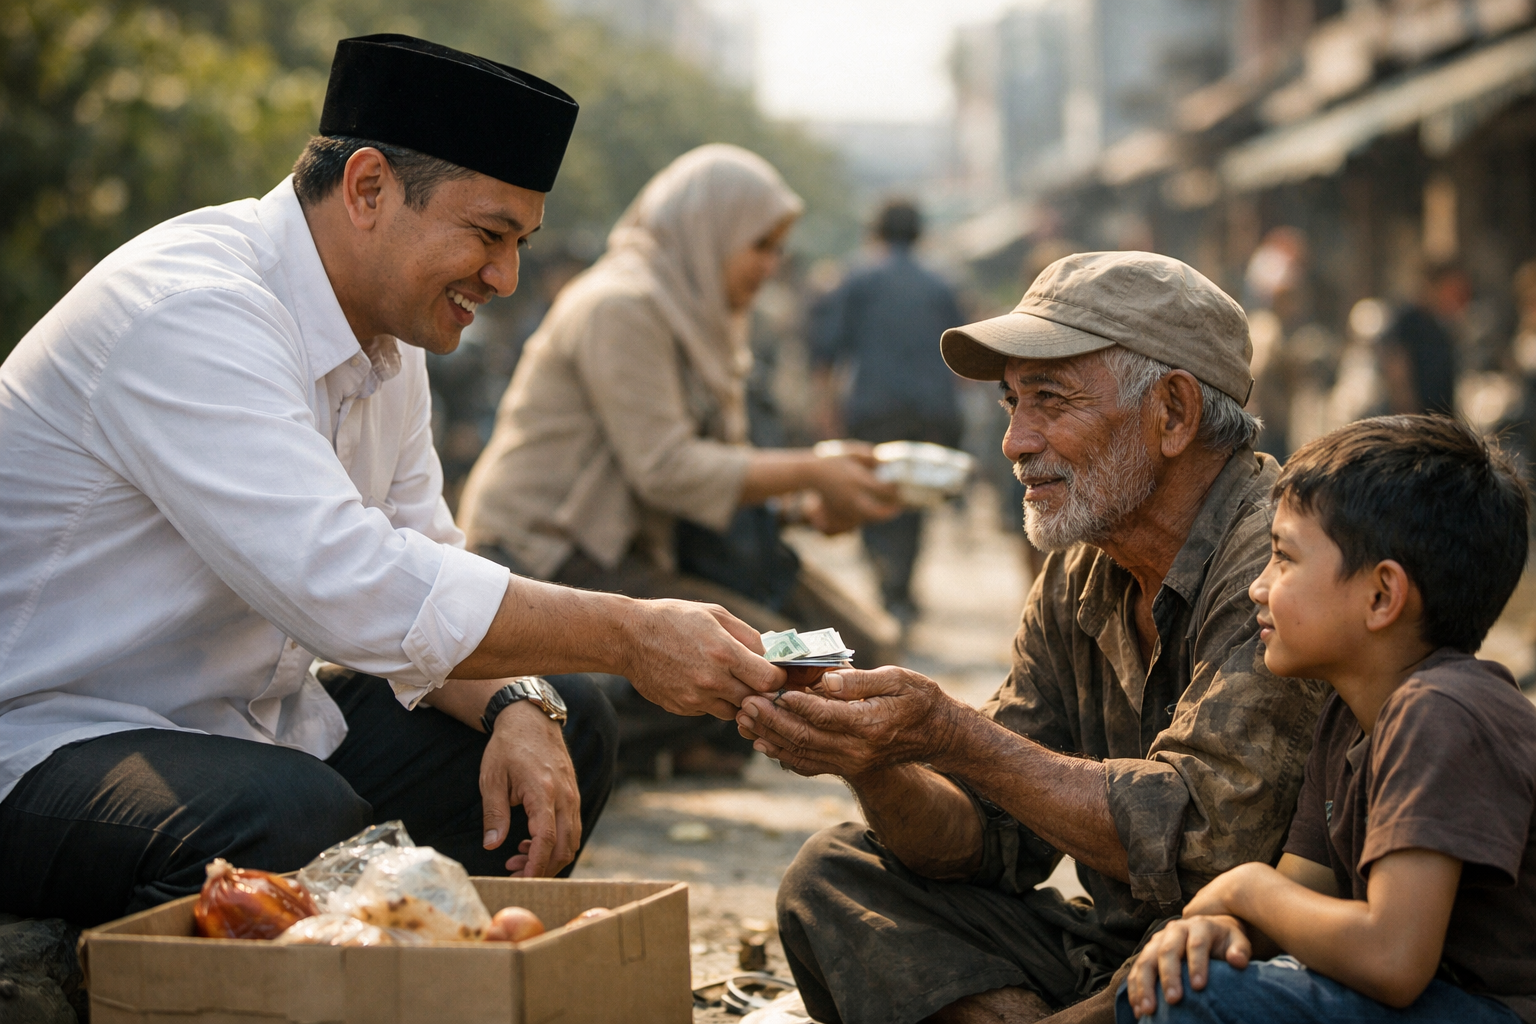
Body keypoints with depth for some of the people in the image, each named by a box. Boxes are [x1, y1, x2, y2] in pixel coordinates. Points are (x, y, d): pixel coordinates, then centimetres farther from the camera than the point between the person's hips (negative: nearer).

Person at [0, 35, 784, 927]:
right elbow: (348, 589, -34)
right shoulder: (191, 316, -25)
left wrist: (516, 706, -13)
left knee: (565, 727, 5)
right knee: (296, 820, -37)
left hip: (259, 722, 10)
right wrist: (629, 635, -29)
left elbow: (420, 567, 8)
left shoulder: (390, 338, 7)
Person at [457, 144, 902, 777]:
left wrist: (815, 507, -6)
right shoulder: (621, 307, -15)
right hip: (550, 556, -9)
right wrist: (810, 473, -18)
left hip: (636, 545, 9)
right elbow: (665, 470, -22)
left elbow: (713, 466, 11)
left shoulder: (698, 315, 16)